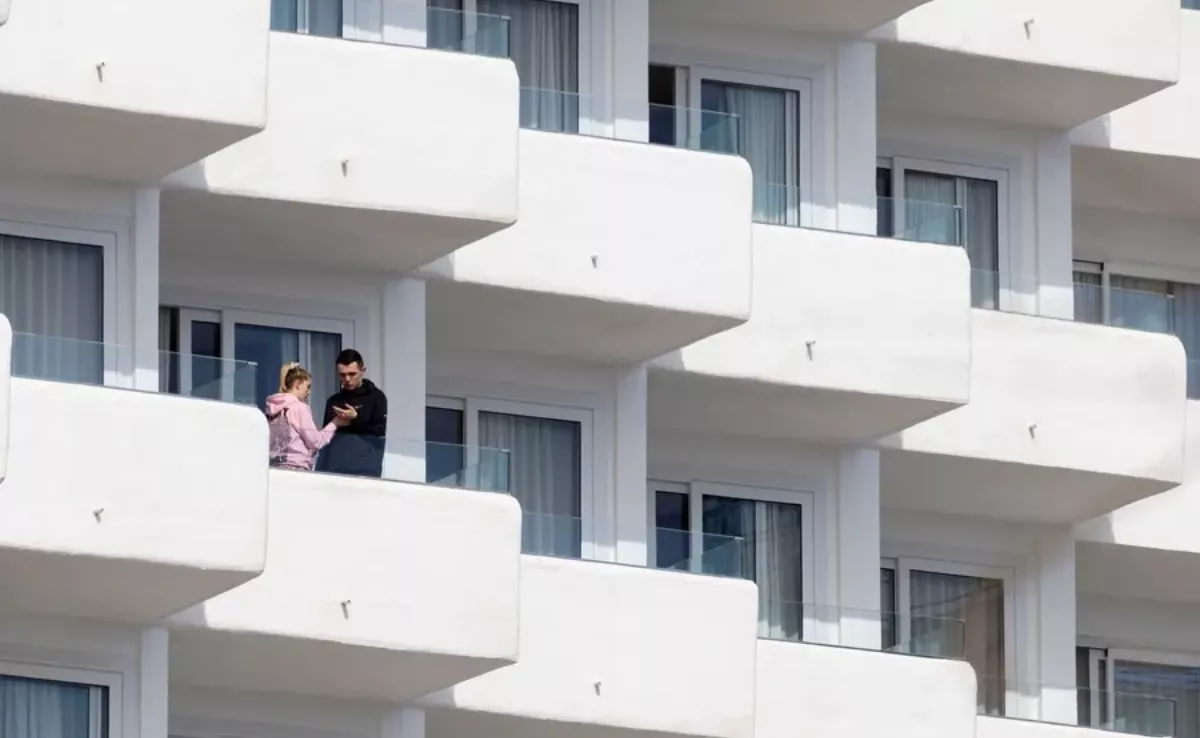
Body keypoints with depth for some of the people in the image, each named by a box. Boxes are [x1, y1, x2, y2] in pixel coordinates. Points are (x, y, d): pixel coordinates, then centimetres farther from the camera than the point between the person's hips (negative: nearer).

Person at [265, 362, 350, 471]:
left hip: (274, 466, 7)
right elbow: (315, 441, -5)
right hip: (296, 467, -7)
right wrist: (334, 424, 7)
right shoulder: (300, 408, -8)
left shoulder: (272, 408, 12)